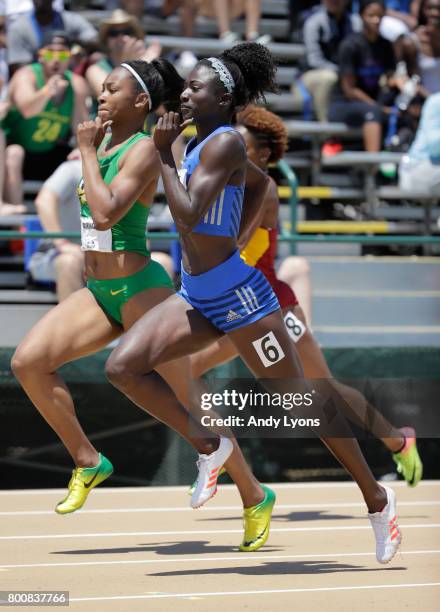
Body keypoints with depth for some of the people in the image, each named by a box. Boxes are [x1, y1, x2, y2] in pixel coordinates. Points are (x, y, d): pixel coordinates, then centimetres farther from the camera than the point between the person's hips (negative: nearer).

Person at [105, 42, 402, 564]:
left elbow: (188, 217, -26)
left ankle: (377, 499, 14)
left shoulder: (225, 143, -17)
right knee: (122, 367, -4)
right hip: (197, 298, 9)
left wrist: (163, 154, -18)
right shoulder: (196, 141, 9)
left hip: (237, 295, -9)